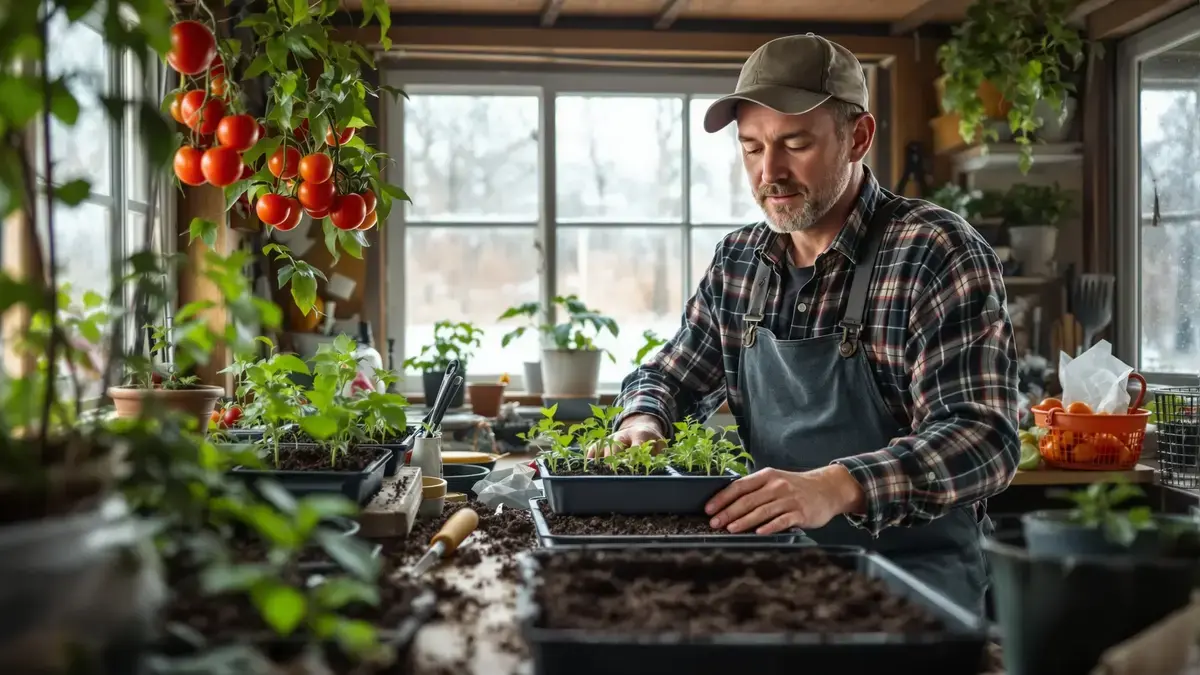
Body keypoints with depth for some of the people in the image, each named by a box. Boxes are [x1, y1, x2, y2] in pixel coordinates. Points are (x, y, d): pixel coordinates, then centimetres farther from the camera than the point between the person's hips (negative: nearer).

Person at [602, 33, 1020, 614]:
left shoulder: (938, 254, -11)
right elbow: (667, 376, 20)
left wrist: (836, 486, -37)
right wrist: (641, 421, -5)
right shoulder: (738, 262, 7)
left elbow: (985, 439, -21)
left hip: (914, 569, -5)